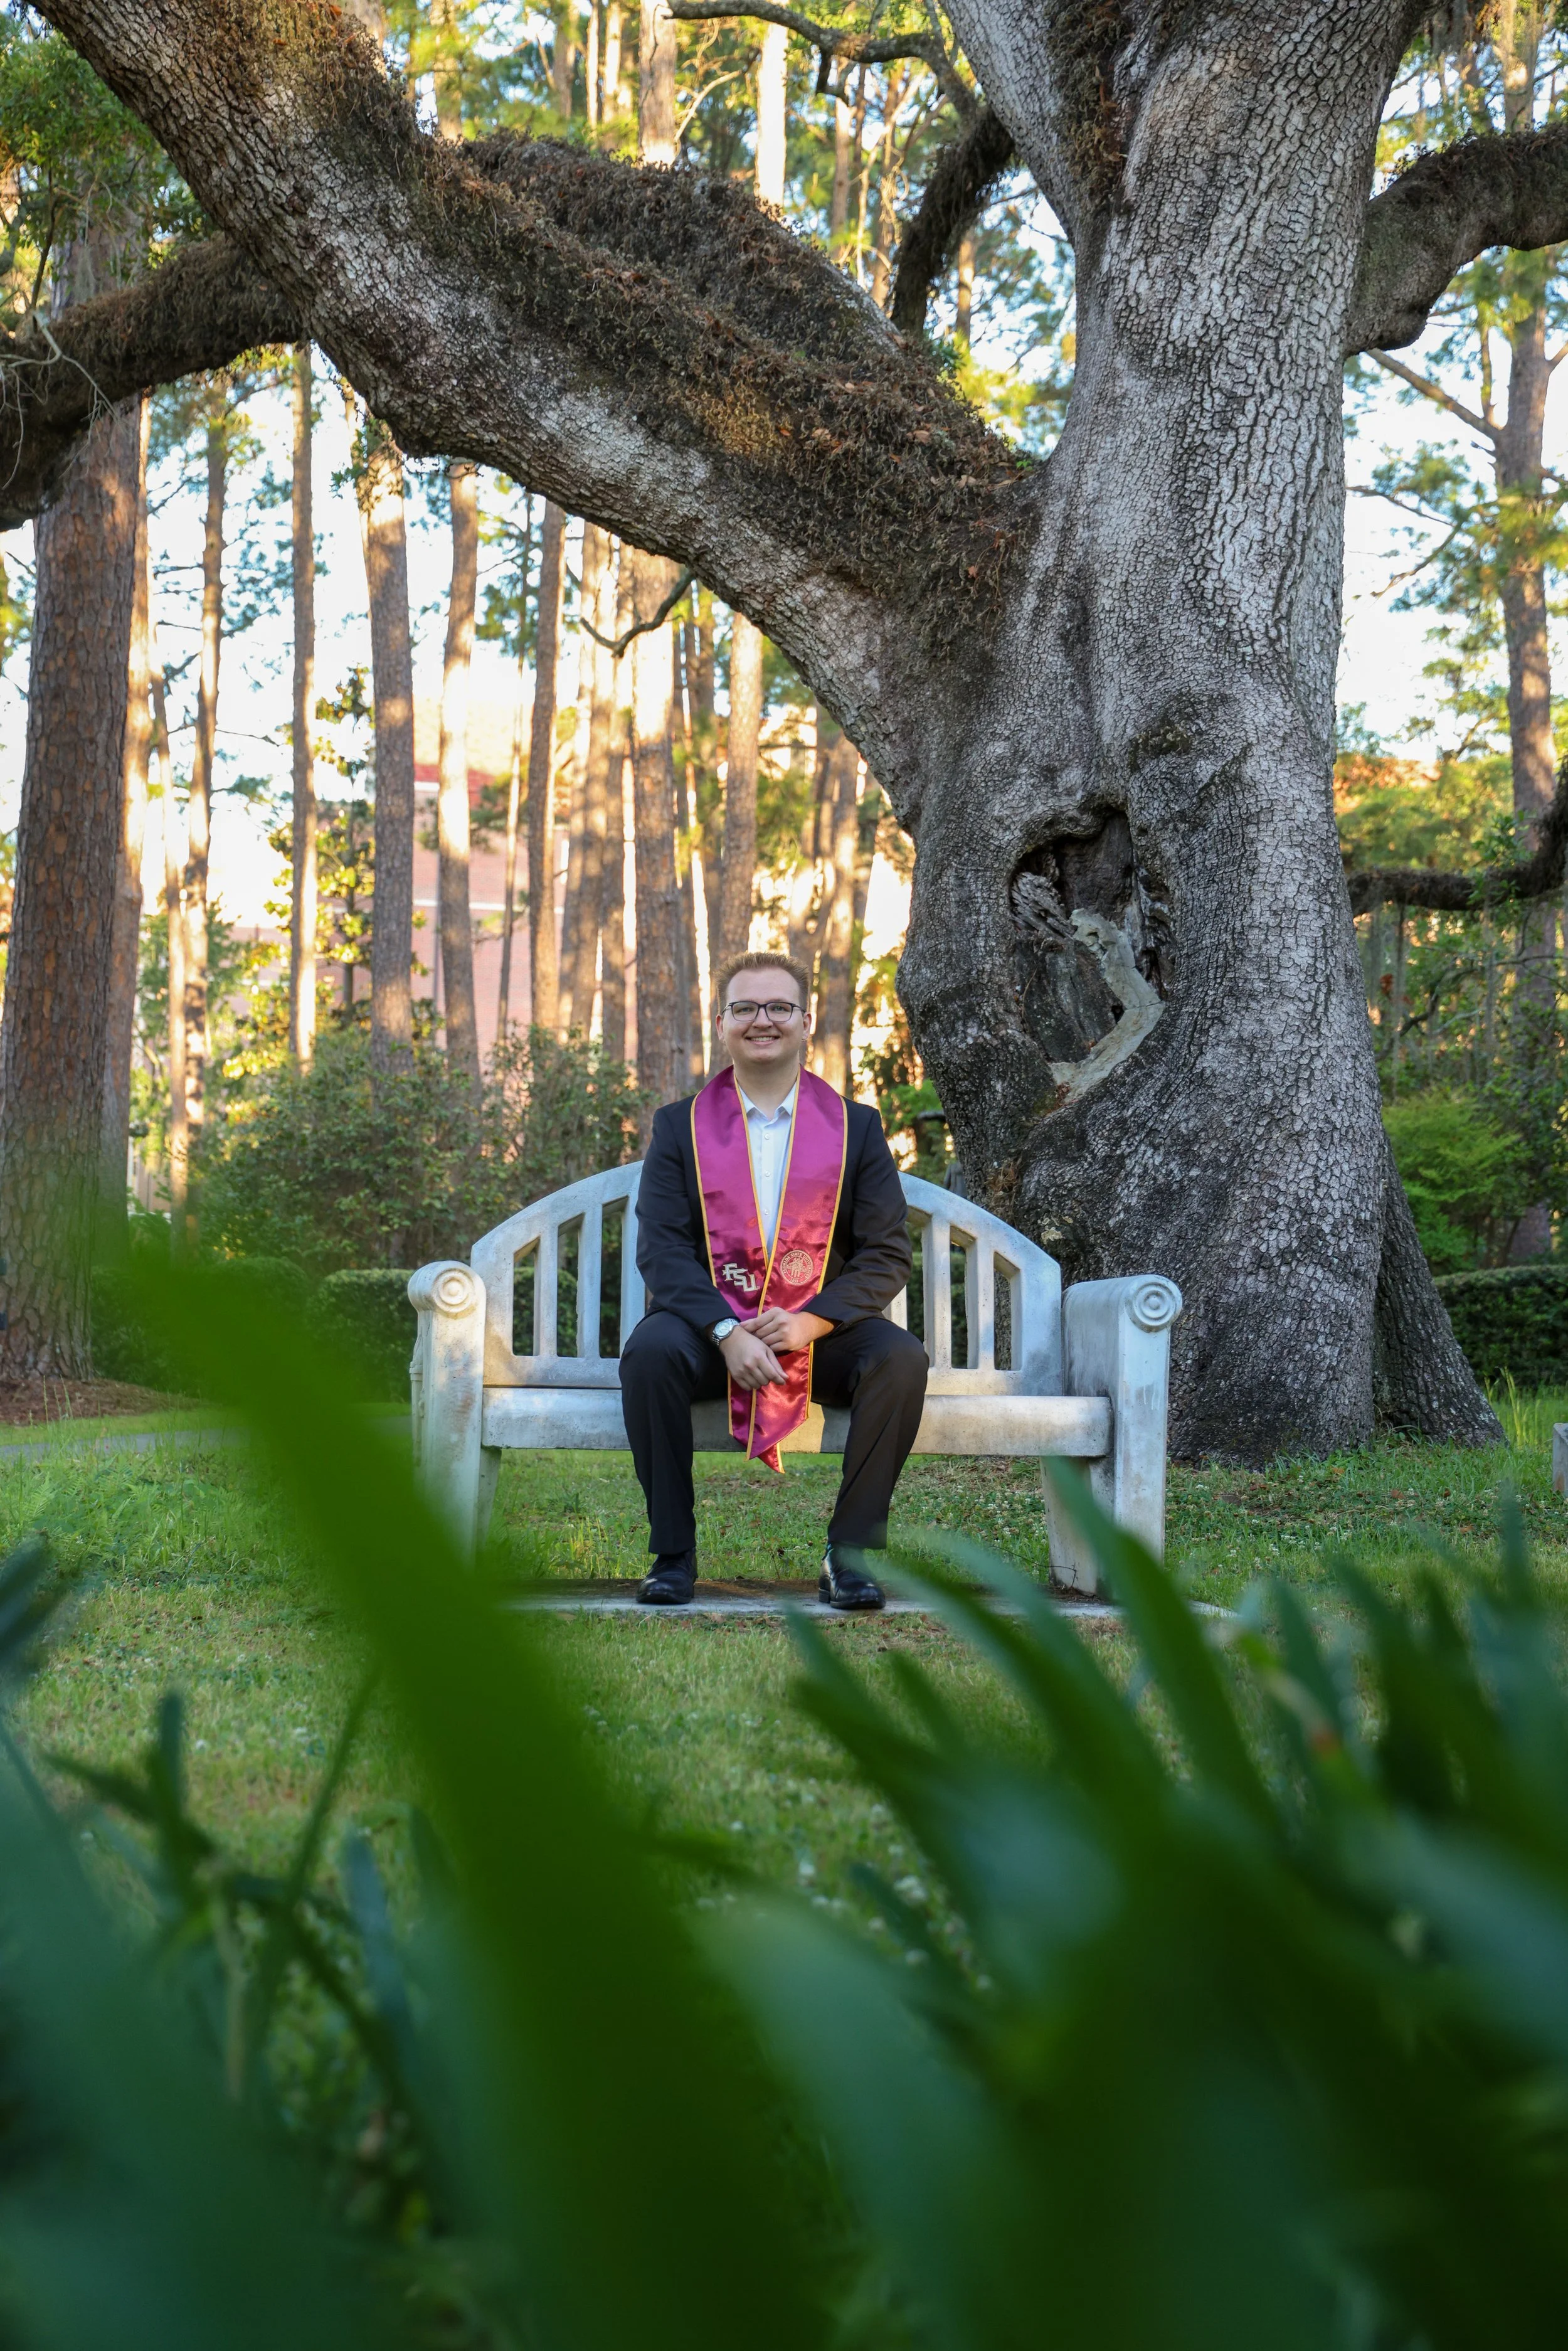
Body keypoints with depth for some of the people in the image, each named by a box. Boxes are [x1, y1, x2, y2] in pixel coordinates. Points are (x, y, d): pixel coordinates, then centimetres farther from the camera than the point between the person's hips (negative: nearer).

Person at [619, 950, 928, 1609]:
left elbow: (887, 1253, 0)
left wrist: (811, 1322, -17)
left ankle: (852, 1552, -16)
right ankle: (673, 1554, -18)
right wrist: (727, 1331, -21)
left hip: (821, 1331, 1)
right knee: (650, 1352, -32)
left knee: (900, 1358, -28)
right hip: (710, 1325, 0)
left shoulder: (856, 1128, 7)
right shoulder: (679, 1127, 6)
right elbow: (661, 1247, -4)